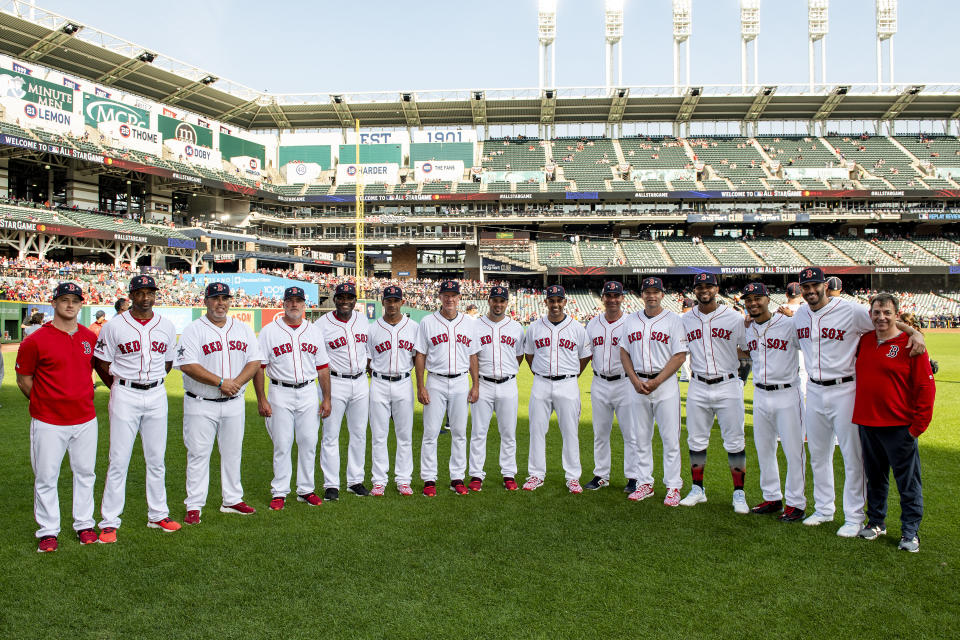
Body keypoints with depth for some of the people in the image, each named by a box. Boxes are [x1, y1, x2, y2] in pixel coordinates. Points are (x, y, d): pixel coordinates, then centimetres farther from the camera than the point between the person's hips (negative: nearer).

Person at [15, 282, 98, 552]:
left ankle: (84, 524, 26)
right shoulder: (35, 340, -9)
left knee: (85, 472, 12)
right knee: (46, 477, 4)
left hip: (85, 419, 4)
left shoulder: (90, 337, 4)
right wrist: (43, 403, 2)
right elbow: (23, 379, -1)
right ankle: (48, 531, 19)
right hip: (49, 422, -4)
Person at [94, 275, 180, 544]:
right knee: (119, 460, -1)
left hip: (156, 396, 3)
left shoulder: (166, 326, 6)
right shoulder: (115, 325, -4)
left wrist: (152, 383, 12)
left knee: (156, 459, 9)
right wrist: (119, 389, 4)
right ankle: (109, 521, 8)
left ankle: (158, 514, 21)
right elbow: (101, 362, 2)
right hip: (125, 397, -3)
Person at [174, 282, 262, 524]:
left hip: (234, 404, 4)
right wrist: (220, 382, -21)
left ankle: (232, 500, 24)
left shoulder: (243, 329, 9)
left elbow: (255, 361, 5)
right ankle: (194, 506, 8)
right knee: (198, 454, 0)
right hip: (201, 405, -4)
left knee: (233, 452, 12)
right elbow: (188, 365, -15)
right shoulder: (194, 330, -5)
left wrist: (237, 382, -13)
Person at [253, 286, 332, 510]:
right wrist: (261, 399, -8)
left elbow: (322, 367, 11)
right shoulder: (269, 331, 0)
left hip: (308, 393, 3)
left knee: (309, 443, 5)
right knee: (282, 444, 1)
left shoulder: (314, 331, 9)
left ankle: (306, 490, 17)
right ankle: (279, 493, 12)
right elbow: (258, 367, -2)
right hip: (280, 393, -2)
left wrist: (326, 398, 6)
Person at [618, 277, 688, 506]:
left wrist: (656, 382, -14)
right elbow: (624, 353, 11)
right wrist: (635, 380, -4)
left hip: (665, 383, -4)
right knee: (641, 437, 9)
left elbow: (680, 356, -7)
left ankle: (673, 487, 7)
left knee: (670, 438, -2)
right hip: (637, 383, 4)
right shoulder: (631, 320, 10)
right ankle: (645, 483, 19)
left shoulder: (674, 320, -2)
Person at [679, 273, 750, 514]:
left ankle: (739, 494, 12)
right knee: (696, 441, 9)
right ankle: (697, 489, 21)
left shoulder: (734, 318, -1)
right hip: (698, 387, 3)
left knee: (734, 442, 1)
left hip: (727, 386, -3)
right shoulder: (685, 320, 8)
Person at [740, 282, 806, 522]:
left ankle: (796, 503, 12)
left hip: (787, 394, -6)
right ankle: (772, 498, 26)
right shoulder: (747, 330, 8)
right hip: (760, 395, 6)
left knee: (793, 449, 0)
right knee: (764, 449, 13)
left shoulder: (789, 324, -10)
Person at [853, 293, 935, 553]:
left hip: (899, 427, -5)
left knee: (908, 482, 4)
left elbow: (926, 387, -8)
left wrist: (918, 426, -10)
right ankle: (876, 522, 30)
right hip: (866, 424, 5)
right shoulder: (864, 340, 6)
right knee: (874, 478, 17)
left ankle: (910, 531, 16)